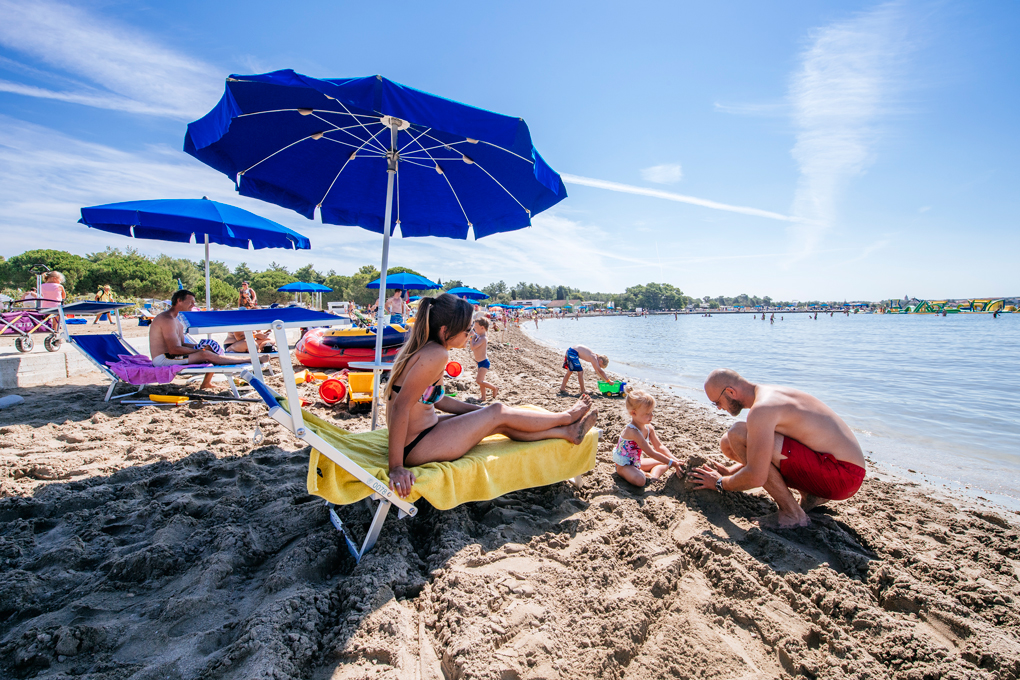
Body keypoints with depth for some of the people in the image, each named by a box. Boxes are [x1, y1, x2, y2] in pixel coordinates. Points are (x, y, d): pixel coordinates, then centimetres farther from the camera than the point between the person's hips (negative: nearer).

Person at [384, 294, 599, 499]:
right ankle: (566, 417, 23)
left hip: (418, 437, 9)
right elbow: (401, 406, -28)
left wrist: (481, 410, 16)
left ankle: (568, 432, 24)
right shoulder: (436, 355, -24)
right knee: (500, 413, 1)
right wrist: (396, 467, -28)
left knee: (501, 424, 11)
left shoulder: (423, 348, 7)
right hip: (416, 449, -9)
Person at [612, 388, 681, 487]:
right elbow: (650, 453, -30)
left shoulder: (648, 428, -4)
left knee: (665, 462, 10)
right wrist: (671, 462, -26)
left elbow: (659, 446, 3)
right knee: (640, 480, -37)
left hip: (637, 462, 9)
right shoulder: (632, 431, -32)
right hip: (624, 465, -9)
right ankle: (644, 474, -7)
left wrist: (675, 460, -10)